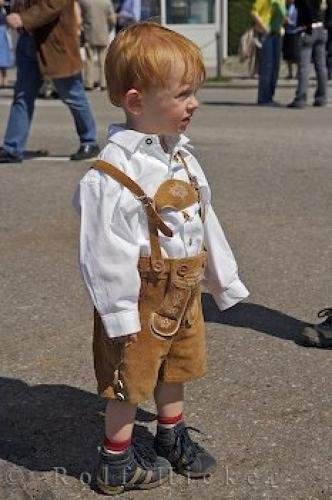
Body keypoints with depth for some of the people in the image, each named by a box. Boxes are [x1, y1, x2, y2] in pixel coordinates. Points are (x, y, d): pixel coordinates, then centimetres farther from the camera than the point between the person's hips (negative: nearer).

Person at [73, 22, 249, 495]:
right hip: (142, 300, -8)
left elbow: (204, 222, 13)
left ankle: (172, 438, 46)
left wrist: (225, 279, 18)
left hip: (183, 293, 8)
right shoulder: (114, 173, -25)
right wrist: (119, 315, -19)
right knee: (129, 382, 8)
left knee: (175, 368, 24)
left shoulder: (181, 157, 3)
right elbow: (106, 251, -23)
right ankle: (117, 464, 27)